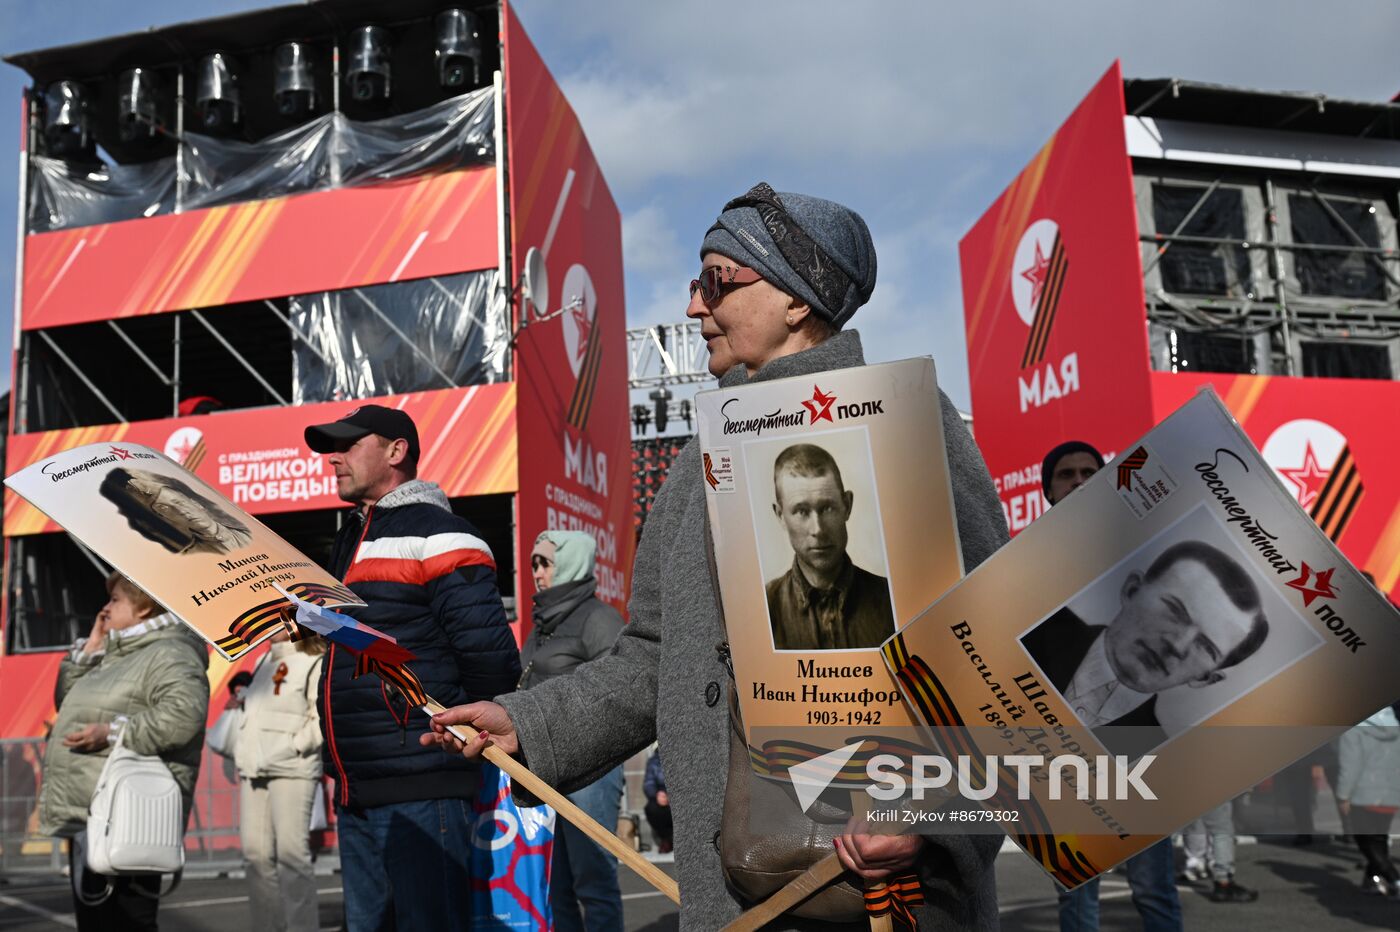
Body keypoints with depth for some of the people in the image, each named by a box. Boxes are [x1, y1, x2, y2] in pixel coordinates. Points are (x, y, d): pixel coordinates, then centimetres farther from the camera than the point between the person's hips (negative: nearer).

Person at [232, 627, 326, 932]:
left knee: (290, 852, -10)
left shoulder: (314, 663, -3)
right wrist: (242, 750, 12)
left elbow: (322, 718, -10)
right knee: (256, 852, 4)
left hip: (292, 770, -7)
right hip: (253, 770, 7)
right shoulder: (263, 661, 20)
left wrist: (291, 748, -16)